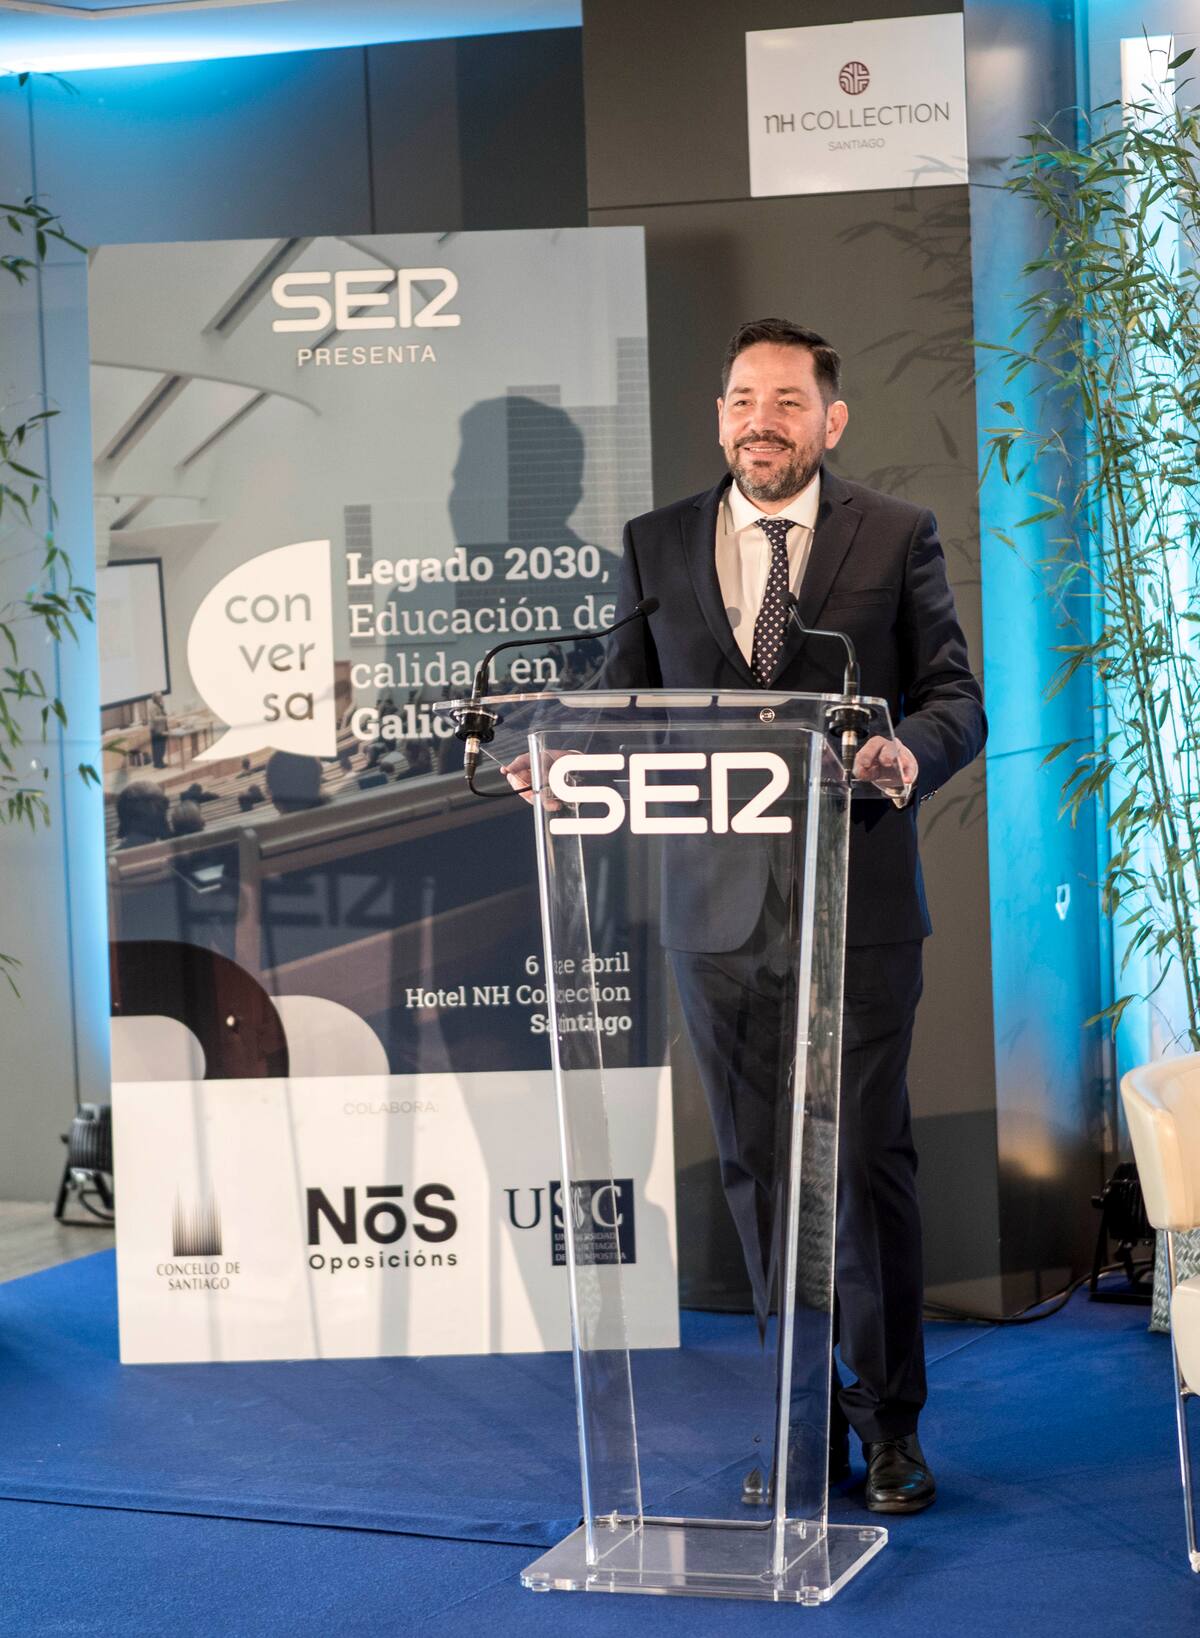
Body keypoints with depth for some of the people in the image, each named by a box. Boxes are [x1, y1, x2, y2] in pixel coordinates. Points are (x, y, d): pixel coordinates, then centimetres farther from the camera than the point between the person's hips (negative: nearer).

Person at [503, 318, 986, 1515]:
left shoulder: (896, 537, 5)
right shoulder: (656, 546, 11)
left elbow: (955, 696, 2)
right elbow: (623, 702, 10)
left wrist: (911, 749, -20)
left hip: (858, 904, -2)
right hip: (718, 909, 2)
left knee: (867, 1164, -1)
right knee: (758, 1171, 8)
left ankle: (888, 1418, 13)